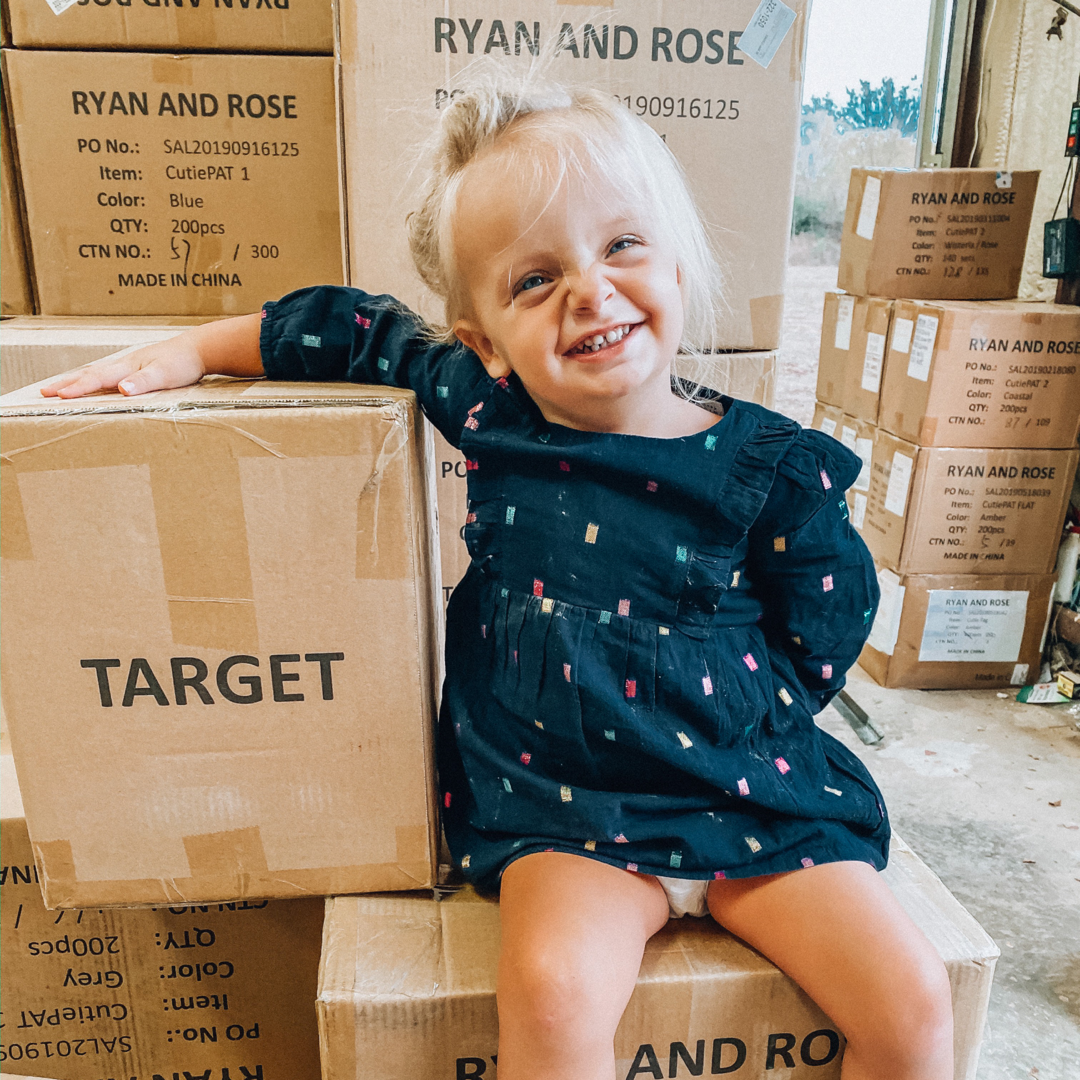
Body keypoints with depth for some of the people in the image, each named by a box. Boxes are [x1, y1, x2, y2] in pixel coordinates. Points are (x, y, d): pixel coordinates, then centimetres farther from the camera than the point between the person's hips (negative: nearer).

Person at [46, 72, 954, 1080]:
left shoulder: (773, 468, -9)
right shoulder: (489, 411, -5)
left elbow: (813, 651, 0)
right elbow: (363, 331, 10)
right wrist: (194, 349, 13)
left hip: (754, 800, 1)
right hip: (566, 806, 0)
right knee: (551, 984, -25)